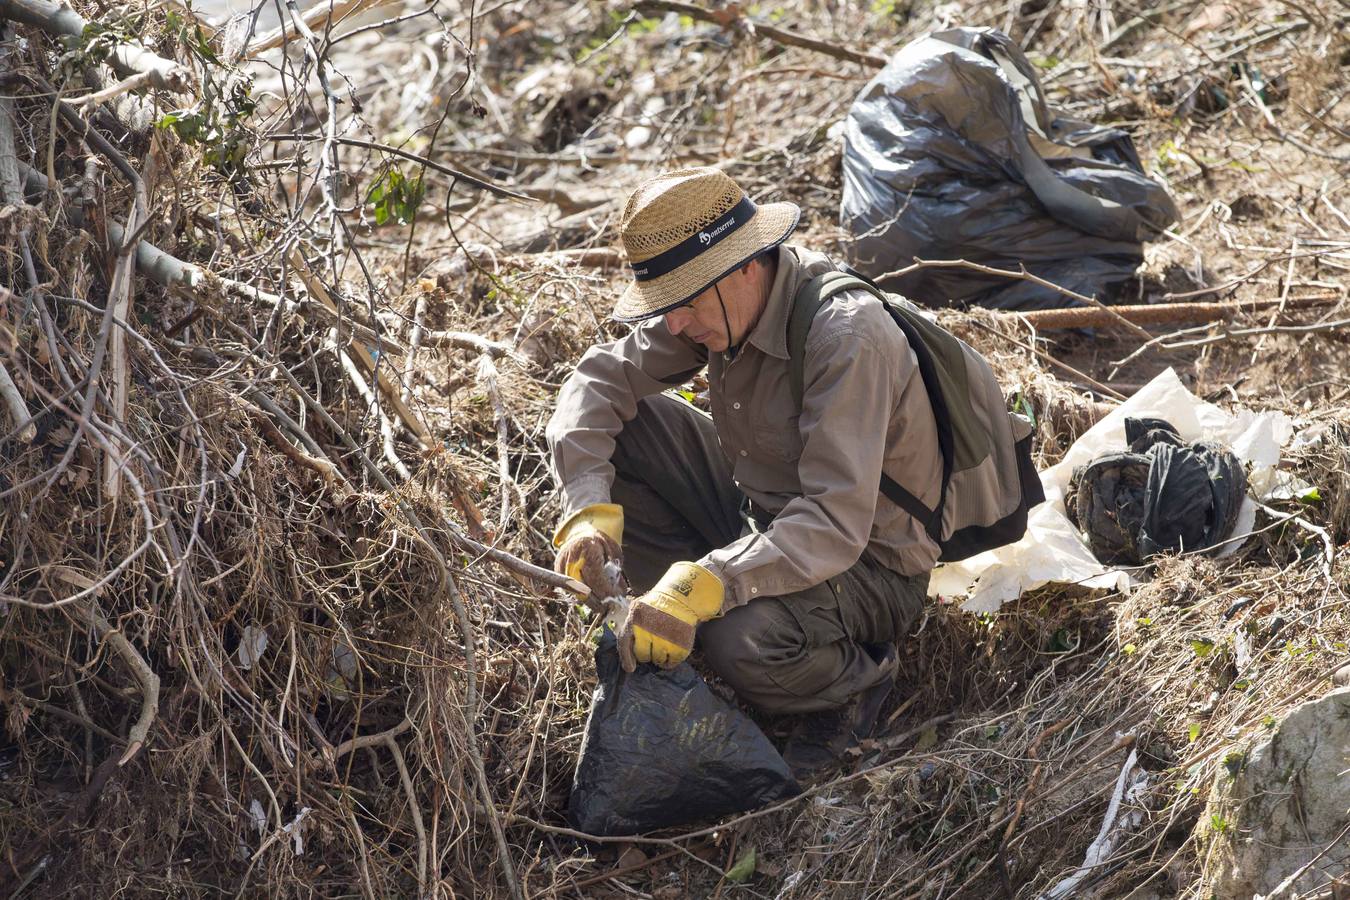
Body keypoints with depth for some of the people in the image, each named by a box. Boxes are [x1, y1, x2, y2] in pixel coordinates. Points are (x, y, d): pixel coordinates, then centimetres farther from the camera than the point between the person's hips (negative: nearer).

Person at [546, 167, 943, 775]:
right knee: (617, 424, -6)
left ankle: (856, 677, -2)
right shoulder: (718, 300, -9)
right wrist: (588, 506, -21)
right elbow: (600, 377, -4)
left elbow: (835, 524, -37)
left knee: (746, 643, -36)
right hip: (759, 510, 7)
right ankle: (676, 615, 2)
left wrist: (702, 584, -46)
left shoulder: (847, 335, -32)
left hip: (864, 561, -7)